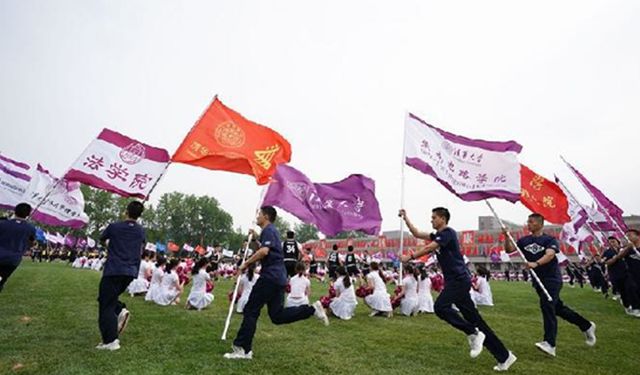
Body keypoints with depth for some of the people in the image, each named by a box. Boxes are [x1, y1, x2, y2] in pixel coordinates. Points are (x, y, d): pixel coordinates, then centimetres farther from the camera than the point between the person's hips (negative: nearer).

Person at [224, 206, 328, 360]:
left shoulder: (268, 230, -7)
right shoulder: (273, 231, 23)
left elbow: (264, 251, -23)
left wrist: (246, 264, -14)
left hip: (270, 276, -10)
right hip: (278, 277, 10)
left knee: (251, 311, -2)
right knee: (277, 315, 9)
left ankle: (242, 349, 3)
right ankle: (312, 309, 1)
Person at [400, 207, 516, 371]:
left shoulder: (448, 233, -10)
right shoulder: (438, 235, 17)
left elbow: (428, 249, -18)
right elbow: (417, 234, 19)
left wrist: (410, 257, -12)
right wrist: (405, 218, 15)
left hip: (459, 279, -9)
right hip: (455, 281, 9)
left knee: (440, 307, -22)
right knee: (473, 318, 9)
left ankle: (473, 333, -9)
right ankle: (504, 357, 17)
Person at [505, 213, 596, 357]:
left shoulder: (549, 240, -8)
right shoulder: (524, 240, 6)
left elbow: (550, 254, -27)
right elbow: (509, 249, -5)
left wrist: (535, 263, -44)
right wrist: (507, 237, -23)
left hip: (552, 279, -6)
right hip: (538, 281, 6)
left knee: (547, 307, -18)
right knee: (558, 307, 18)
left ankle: (549, 344, -18)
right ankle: (586, 326, 40)